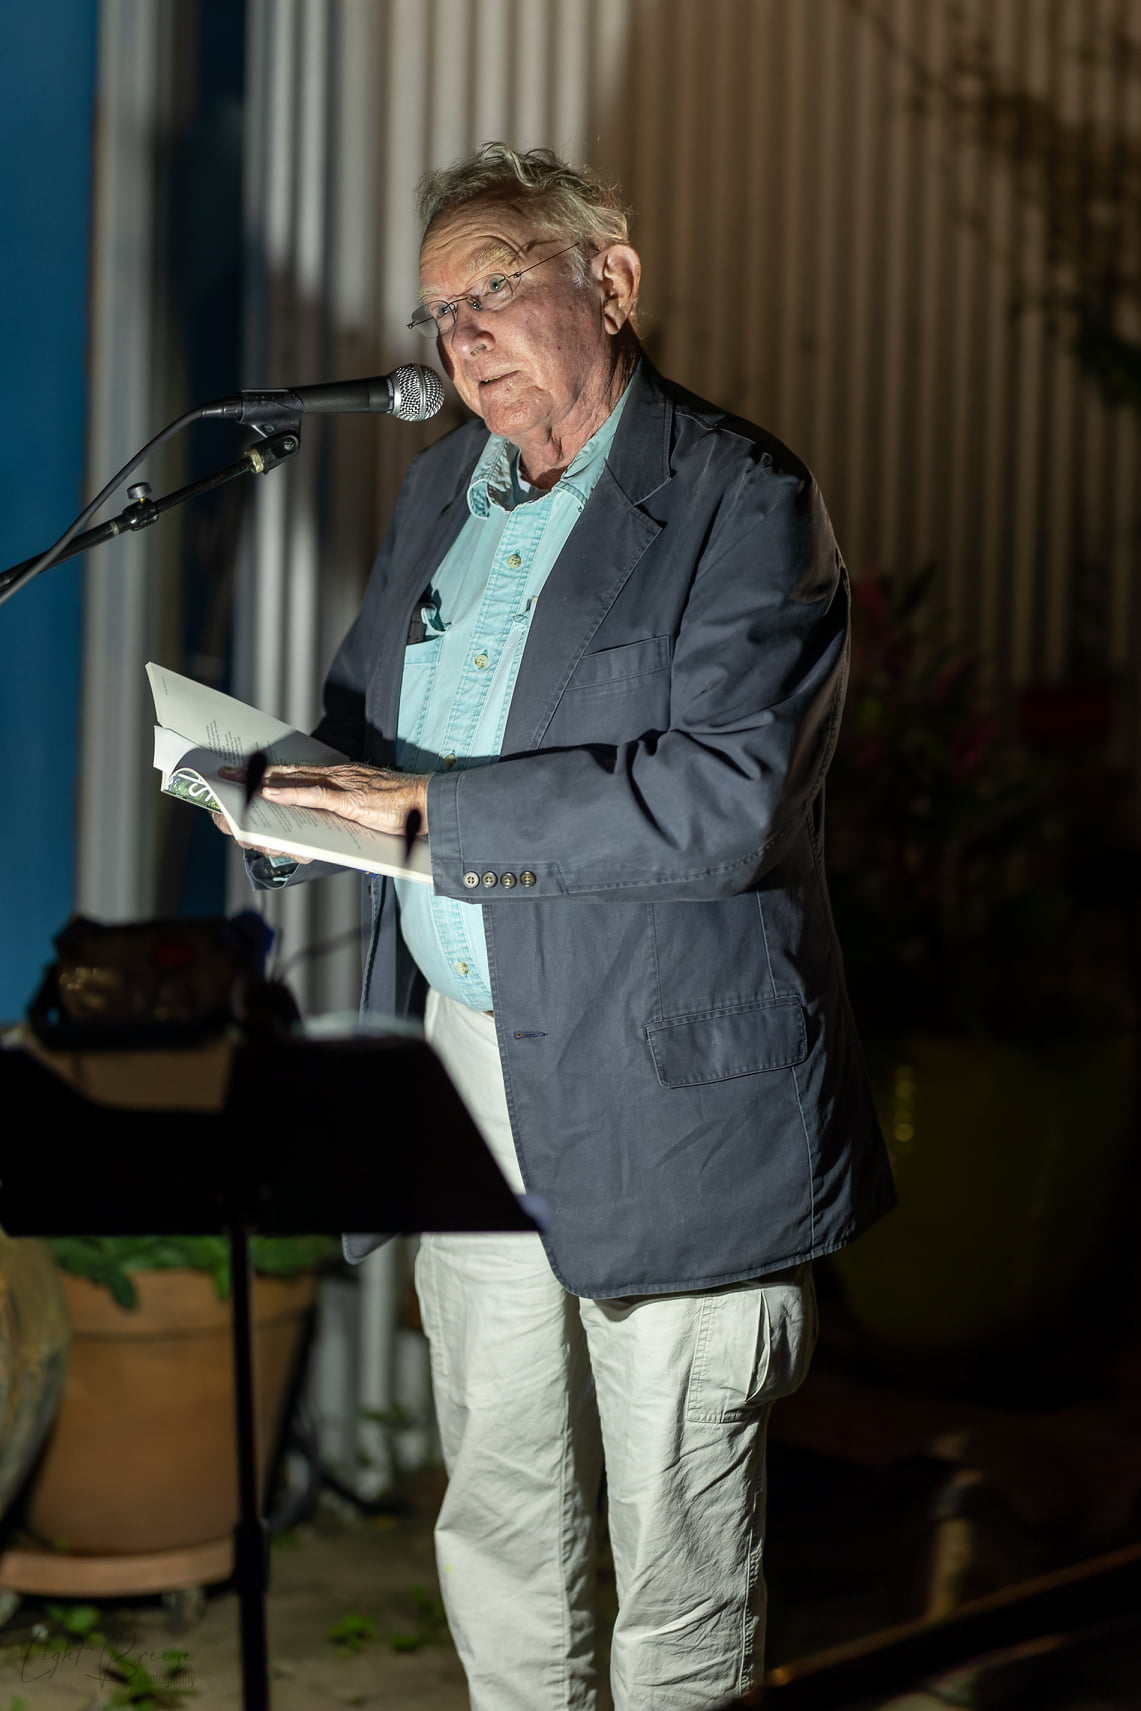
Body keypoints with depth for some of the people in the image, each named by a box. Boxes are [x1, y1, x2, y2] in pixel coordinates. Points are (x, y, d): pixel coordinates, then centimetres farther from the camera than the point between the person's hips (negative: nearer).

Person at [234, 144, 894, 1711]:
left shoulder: (743, 503, -12)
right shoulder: (441, 486, 11)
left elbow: (722, 797, -24)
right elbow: (367, 707, 21)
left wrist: (431, 807, -24)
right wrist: (293, 793, -3)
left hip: (667, 1098, -6)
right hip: (467, 1058, 7)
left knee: (677, 1512, 6)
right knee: (497, 1498, 17)